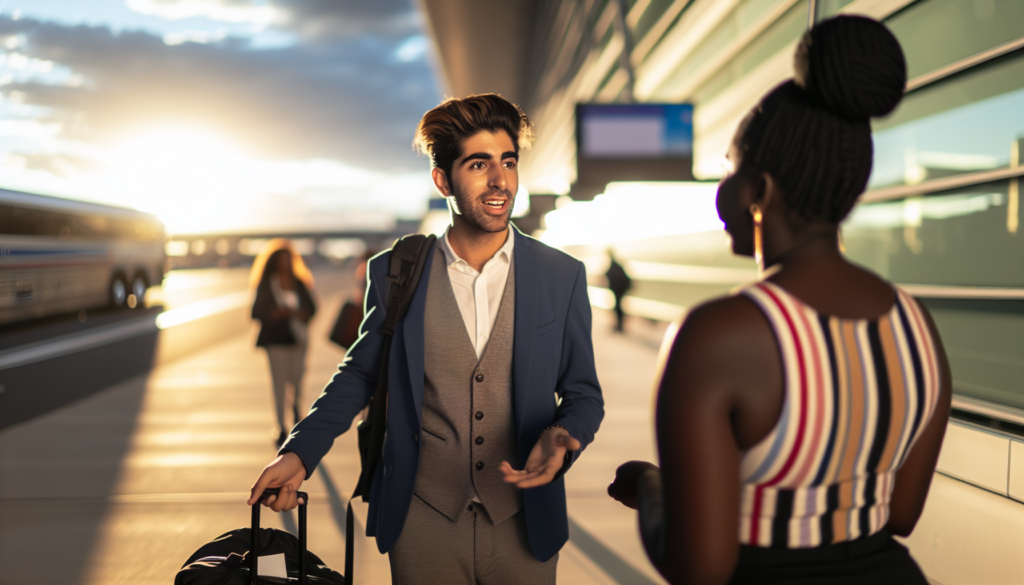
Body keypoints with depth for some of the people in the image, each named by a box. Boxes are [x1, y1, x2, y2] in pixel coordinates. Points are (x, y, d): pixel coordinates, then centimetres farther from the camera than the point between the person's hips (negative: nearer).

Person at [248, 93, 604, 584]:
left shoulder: (563, 276, -4)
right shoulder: (392, 273, -4)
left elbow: (582, 392, 3)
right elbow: (361, 372, 9)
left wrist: (562, 439, -18)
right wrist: (299, 452, -2)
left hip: (523, 525, 1)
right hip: (423, 523, 0)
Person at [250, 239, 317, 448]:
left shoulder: (299, 283, 10)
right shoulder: (266, 284, 2)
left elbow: (311, 308, 8)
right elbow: (257, 312, -1)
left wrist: (295, 313, -10)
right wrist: (278, 313, -15)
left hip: (297, 336, 2)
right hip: (276, 338, -2)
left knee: (296, 377, -4)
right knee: (279, 380, -6)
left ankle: (296, 405, 32)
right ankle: (281, 428, 0)